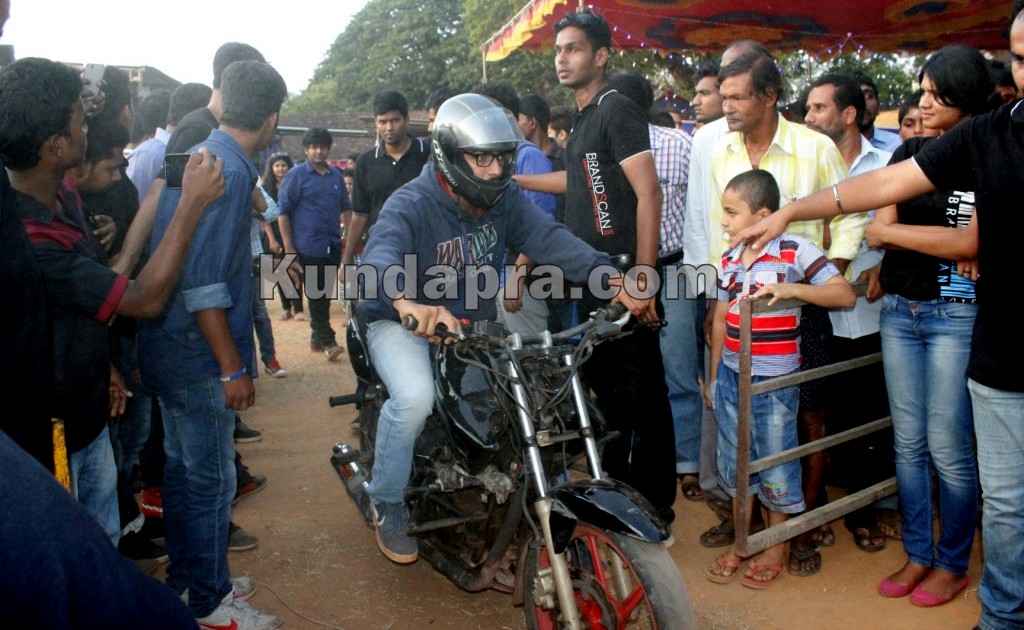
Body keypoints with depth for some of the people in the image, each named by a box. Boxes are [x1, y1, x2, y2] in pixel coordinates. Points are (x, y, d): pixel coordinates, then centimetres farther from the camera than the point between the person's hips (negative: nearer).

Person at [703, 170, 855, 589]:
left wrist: (792, 289, -27)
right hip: (731, 377, 5)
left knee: (775, 465, 8)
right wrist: (714, 377, 16)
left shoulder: (796, 251, -11)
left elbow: (846, 295, -15)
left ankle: (776, 548, 28)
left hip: (775, 381, -5)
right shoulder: (729, 260, 6)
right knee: (735, 463, 15)